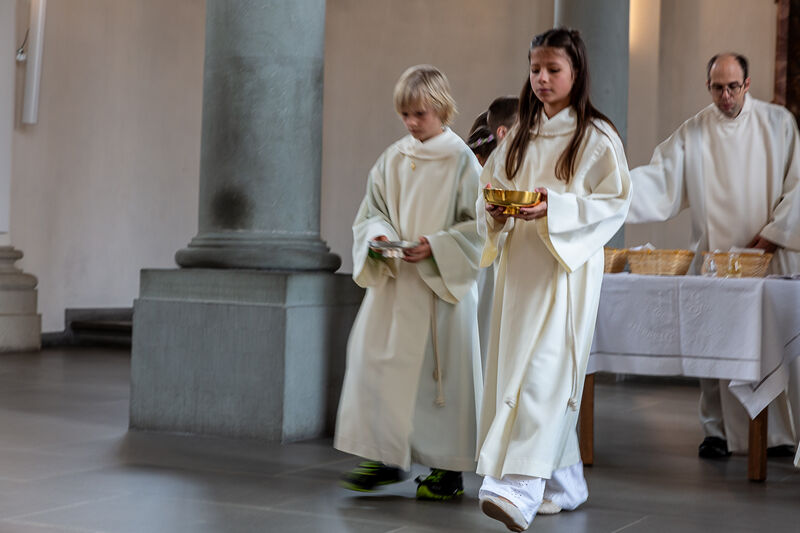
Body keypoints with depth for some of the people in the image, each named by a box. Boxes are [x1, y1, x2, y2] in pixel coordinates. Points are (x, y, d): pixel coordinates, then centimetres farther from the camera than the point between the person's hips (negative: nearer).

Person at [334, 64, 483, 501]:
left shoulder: (461, 161, -3)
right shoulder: (392, 160, 9)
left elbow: (477, 225, -6)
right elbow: (370, 213, 13)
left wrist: (435, 246, -17)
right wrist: (378, 236, -8)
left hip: (441, 285, -4)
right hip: (392, 283, 4)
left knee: (440, 368, 0)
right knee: (377, 362, 1)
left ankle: (448, 467, 10)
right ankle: (386, 456, 12)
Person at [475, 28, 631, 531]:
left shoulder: (597, 136, -3)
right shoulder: (520, 136, 15)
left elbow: (617, 201, -9)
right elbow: (490, 186, 17)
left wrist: (555, 207, -21)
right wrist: (495, 211, -6)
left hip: (568, 265, -7)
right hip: (520, 262, 7)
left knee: (544, 369, -16)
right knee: (516, 368, 8)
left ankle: (520, 487, -23)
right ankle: (566, 483, 22)